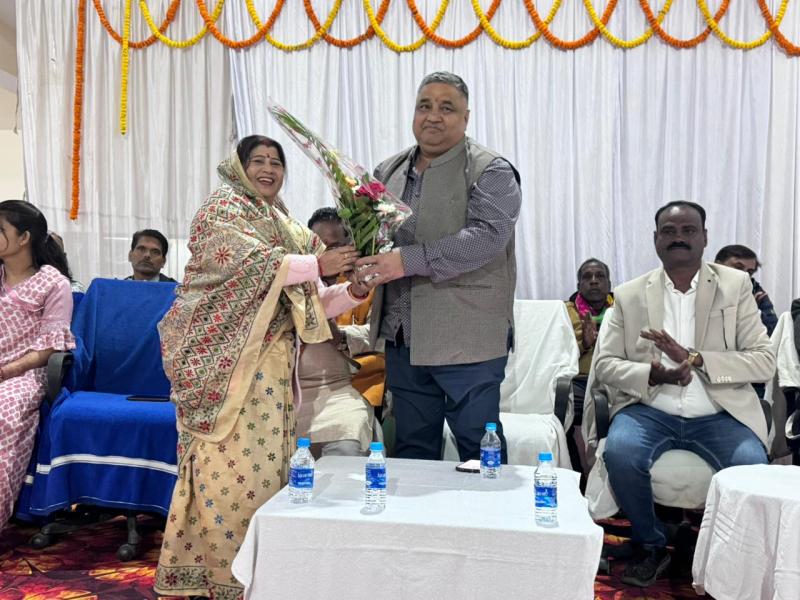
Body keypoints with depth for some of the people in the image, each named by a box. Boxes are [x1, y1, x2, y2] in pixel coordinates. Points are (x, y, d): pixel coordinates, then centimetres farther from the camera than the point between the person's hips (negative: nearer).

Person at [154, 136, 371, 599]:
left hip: (273, 363, 7)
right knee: (230, 464, -6)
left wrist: (353, 291, -2)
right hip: (228, 359, -7)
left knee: (265, 464, 7)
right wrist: (318, 264, -21)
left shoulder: (285, 225, 20)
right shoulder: (223, 209, 2)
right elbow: (252, 263, -17)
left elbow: (305, 302, 14)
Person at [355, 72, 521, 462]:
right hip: (402, 338, 6)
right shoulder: (389, 171, 15)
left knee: (479, 450, 4)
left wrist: (408, 260, -26)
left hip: (467, 341, -6)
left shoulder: (490, 172, -5)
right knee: (412, 448, 17)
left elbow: (486, 236, -20)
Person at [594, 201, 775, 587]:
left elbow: (764, 362, -2)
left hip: (719, 414, 0)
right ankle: (651, 547, 0)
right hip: (649, 410, 1)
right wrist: (653, 374, -18)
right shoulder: (629, 295, 6)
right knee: (620, 454, -29)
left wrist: (694, 359, -17)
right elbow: (605, 364, 2)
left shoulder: (736, 286, 4)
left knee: (753, 469, -28)